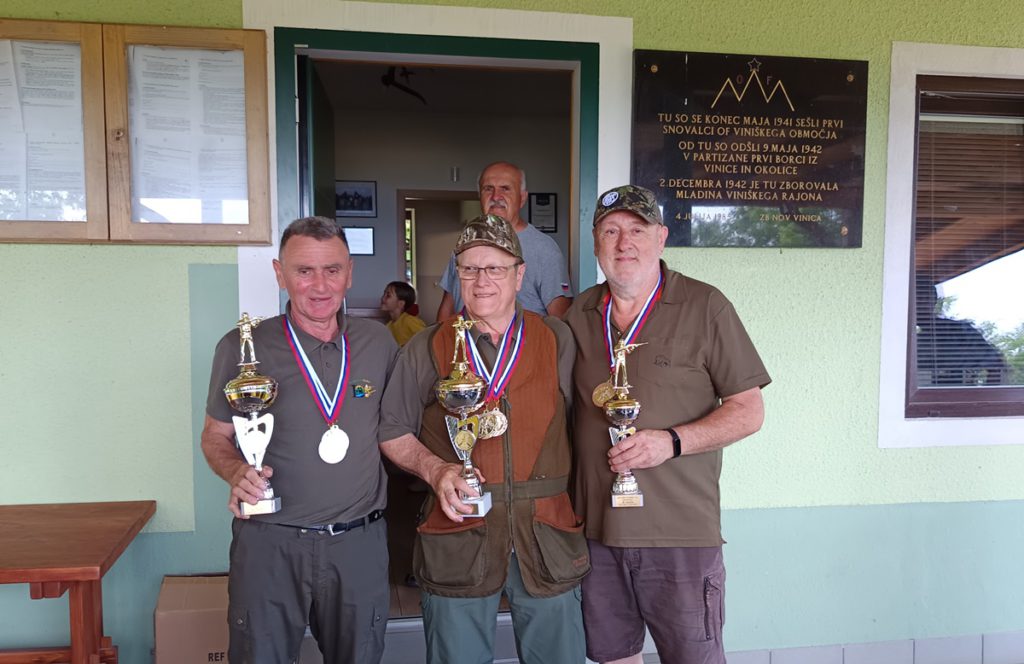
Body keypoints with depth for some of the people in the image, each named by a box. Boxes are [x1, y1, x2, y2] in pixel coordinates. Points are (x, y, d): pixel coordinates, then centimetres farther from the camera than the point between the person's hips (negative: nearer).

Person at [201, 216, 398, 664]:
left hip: (359, 542, 3)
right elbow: (215, 437, 4)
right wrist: (236, 472, -16)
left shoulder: (378, 342, 1)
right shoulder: (243, 347, -6)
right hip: (269, 542, -2)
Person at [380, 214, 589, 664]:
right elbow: (392, 432, 5)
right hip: (457, 537, 0)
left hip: (548, 535, 1)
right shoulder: (426, 350, 1)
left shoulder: (559, 342, 2)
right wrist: (434, 470, -11)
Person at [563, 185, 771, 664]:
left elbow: (749, 412, -4)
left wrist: (671, 441, -19)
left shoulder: (704, 307, -5)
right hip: (596, 527, 4)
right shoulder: (579, 314, 7)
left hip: (680, 533, -4)